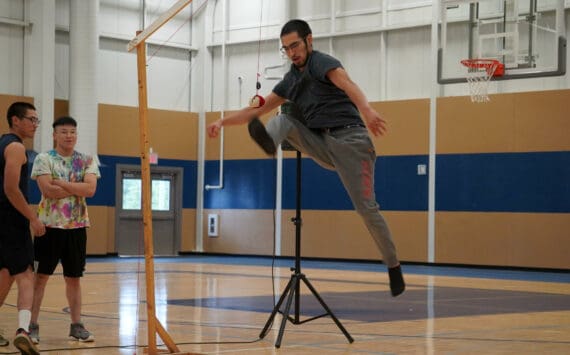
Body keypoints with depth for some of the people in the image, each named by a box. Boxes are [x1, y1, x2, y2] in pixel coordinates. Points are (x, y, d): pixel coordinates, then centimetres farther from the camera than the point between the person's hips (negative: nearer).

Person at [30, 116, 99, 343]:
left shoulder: (87, 161, 6)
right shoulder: (44, 159, -3)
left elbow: (90, 189, -9)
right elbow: (48, 190, -17)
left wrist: (61, 183, -14)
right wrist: (78, 188, -10)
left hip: (77, 226, 3)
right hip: (50, 224, -3)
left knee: (74, 277, 9)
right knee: (40, 275, -2)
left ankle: (76, 325, 16)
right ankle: (32, 325, 4)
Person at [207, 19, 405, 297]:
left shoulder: (322, 63, -6)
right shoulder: (291, 81, 17)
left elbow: (348, 86, -26)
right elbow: (257, 110, 20)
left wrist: (367, 111, -47)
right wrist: (223, 121, 8)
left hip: (348, 140, -6)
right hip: (321, 146, 7)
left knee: (366, 207, -10)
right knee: (282, 120, -9)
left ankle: (393, 266, 3)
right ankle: (269, 142, -45)